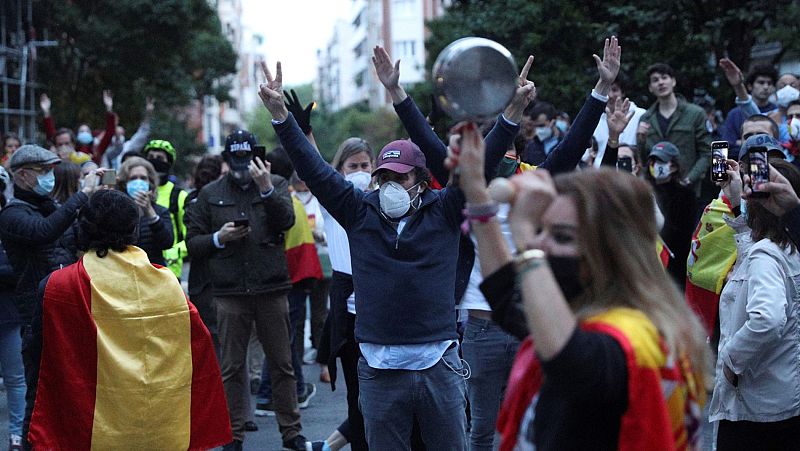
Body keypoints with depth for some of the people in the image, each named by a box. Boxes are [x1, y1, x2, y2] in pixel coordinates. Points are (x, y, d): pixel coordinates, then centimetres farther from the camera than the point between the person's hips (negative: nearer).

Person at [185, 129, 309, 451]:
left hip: (271, 289, -1)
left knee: (282, 363, 5)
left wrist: (267, 189, -22)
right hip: (230, 292, 1)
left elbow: (286, 220, -11)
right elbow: (192, 243, 9)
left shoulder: (276, 185, 7)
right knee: (232, 366, 5)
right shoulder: (211, 194, 9)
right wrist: (219, 238, -9)